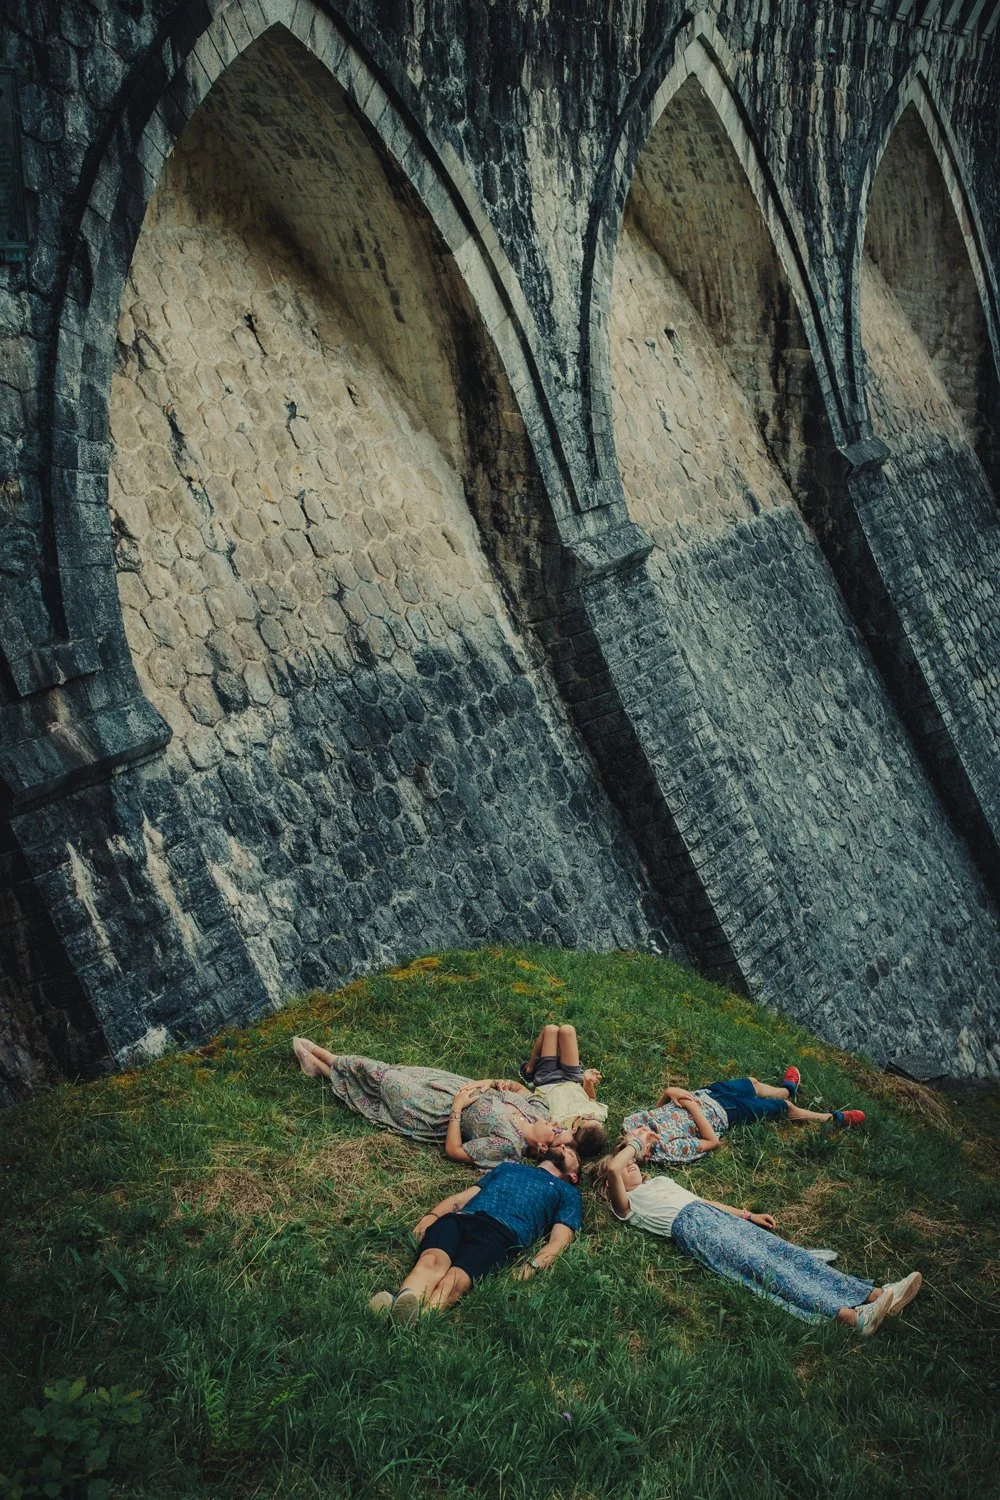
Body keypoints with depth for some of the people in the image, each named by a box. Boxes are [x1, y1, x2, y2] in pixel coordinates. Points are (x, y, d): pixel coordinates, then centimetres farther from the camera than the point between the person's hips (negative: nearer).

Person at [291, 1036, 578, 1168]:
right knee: (391, 1073, 16)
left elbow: (454, 1151, -28)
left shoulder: (508, 1144, -36)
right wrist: (493, 1083, -13)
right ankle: (321, 1062, 38)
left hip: (441, 1114, -6)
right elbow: (521, 1088, 4)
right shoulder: (539, 1108, -18)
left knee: (381, 1077, 9)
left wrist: (456, 1109, -27)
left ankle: (322, 1066, 37)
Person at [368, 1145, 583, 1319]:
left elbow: (559, 1240, 13)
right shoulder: (509, 1166, 41)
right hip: (459, 1218, 3)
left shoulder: (567, 1191, 31)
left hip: (502, 1232, -3)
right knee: (432, 1260, -34)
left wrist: (532, 1267, -9)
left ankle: (414, 1321, -64)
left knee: (454, 1280, -36)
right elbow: (461, 1197, 31)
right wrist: (431, 1216, 9)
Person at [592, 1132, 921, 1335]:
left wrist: (748, 1215, 25)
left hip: (713, 1213, 7)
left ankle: (875, 1295, -30)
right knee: (760, 1263, -27)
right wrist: (635, 1142, 5)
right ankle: (848, 1314, -46)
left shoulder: (660, 1181, 34)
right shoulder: (625, 1204, 10)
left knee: (782, 1250, -14)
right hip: (689, 1226, -7)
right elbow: (611, 1168, -11)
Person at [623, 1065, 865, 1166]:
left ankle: (788, 1089, 65)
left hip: (705, 1094, 6)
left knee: (753, 1083, 30)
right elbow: (713, 1141, -29)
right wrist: (691, 1106, -31)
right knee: (785, 1107, 11)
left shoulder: (632, 1122, -25)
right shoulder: (668, 1151, -40)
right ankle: (835, 1118, 39)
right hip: (724, 1112, -6)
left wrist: (668, 1092, -23)